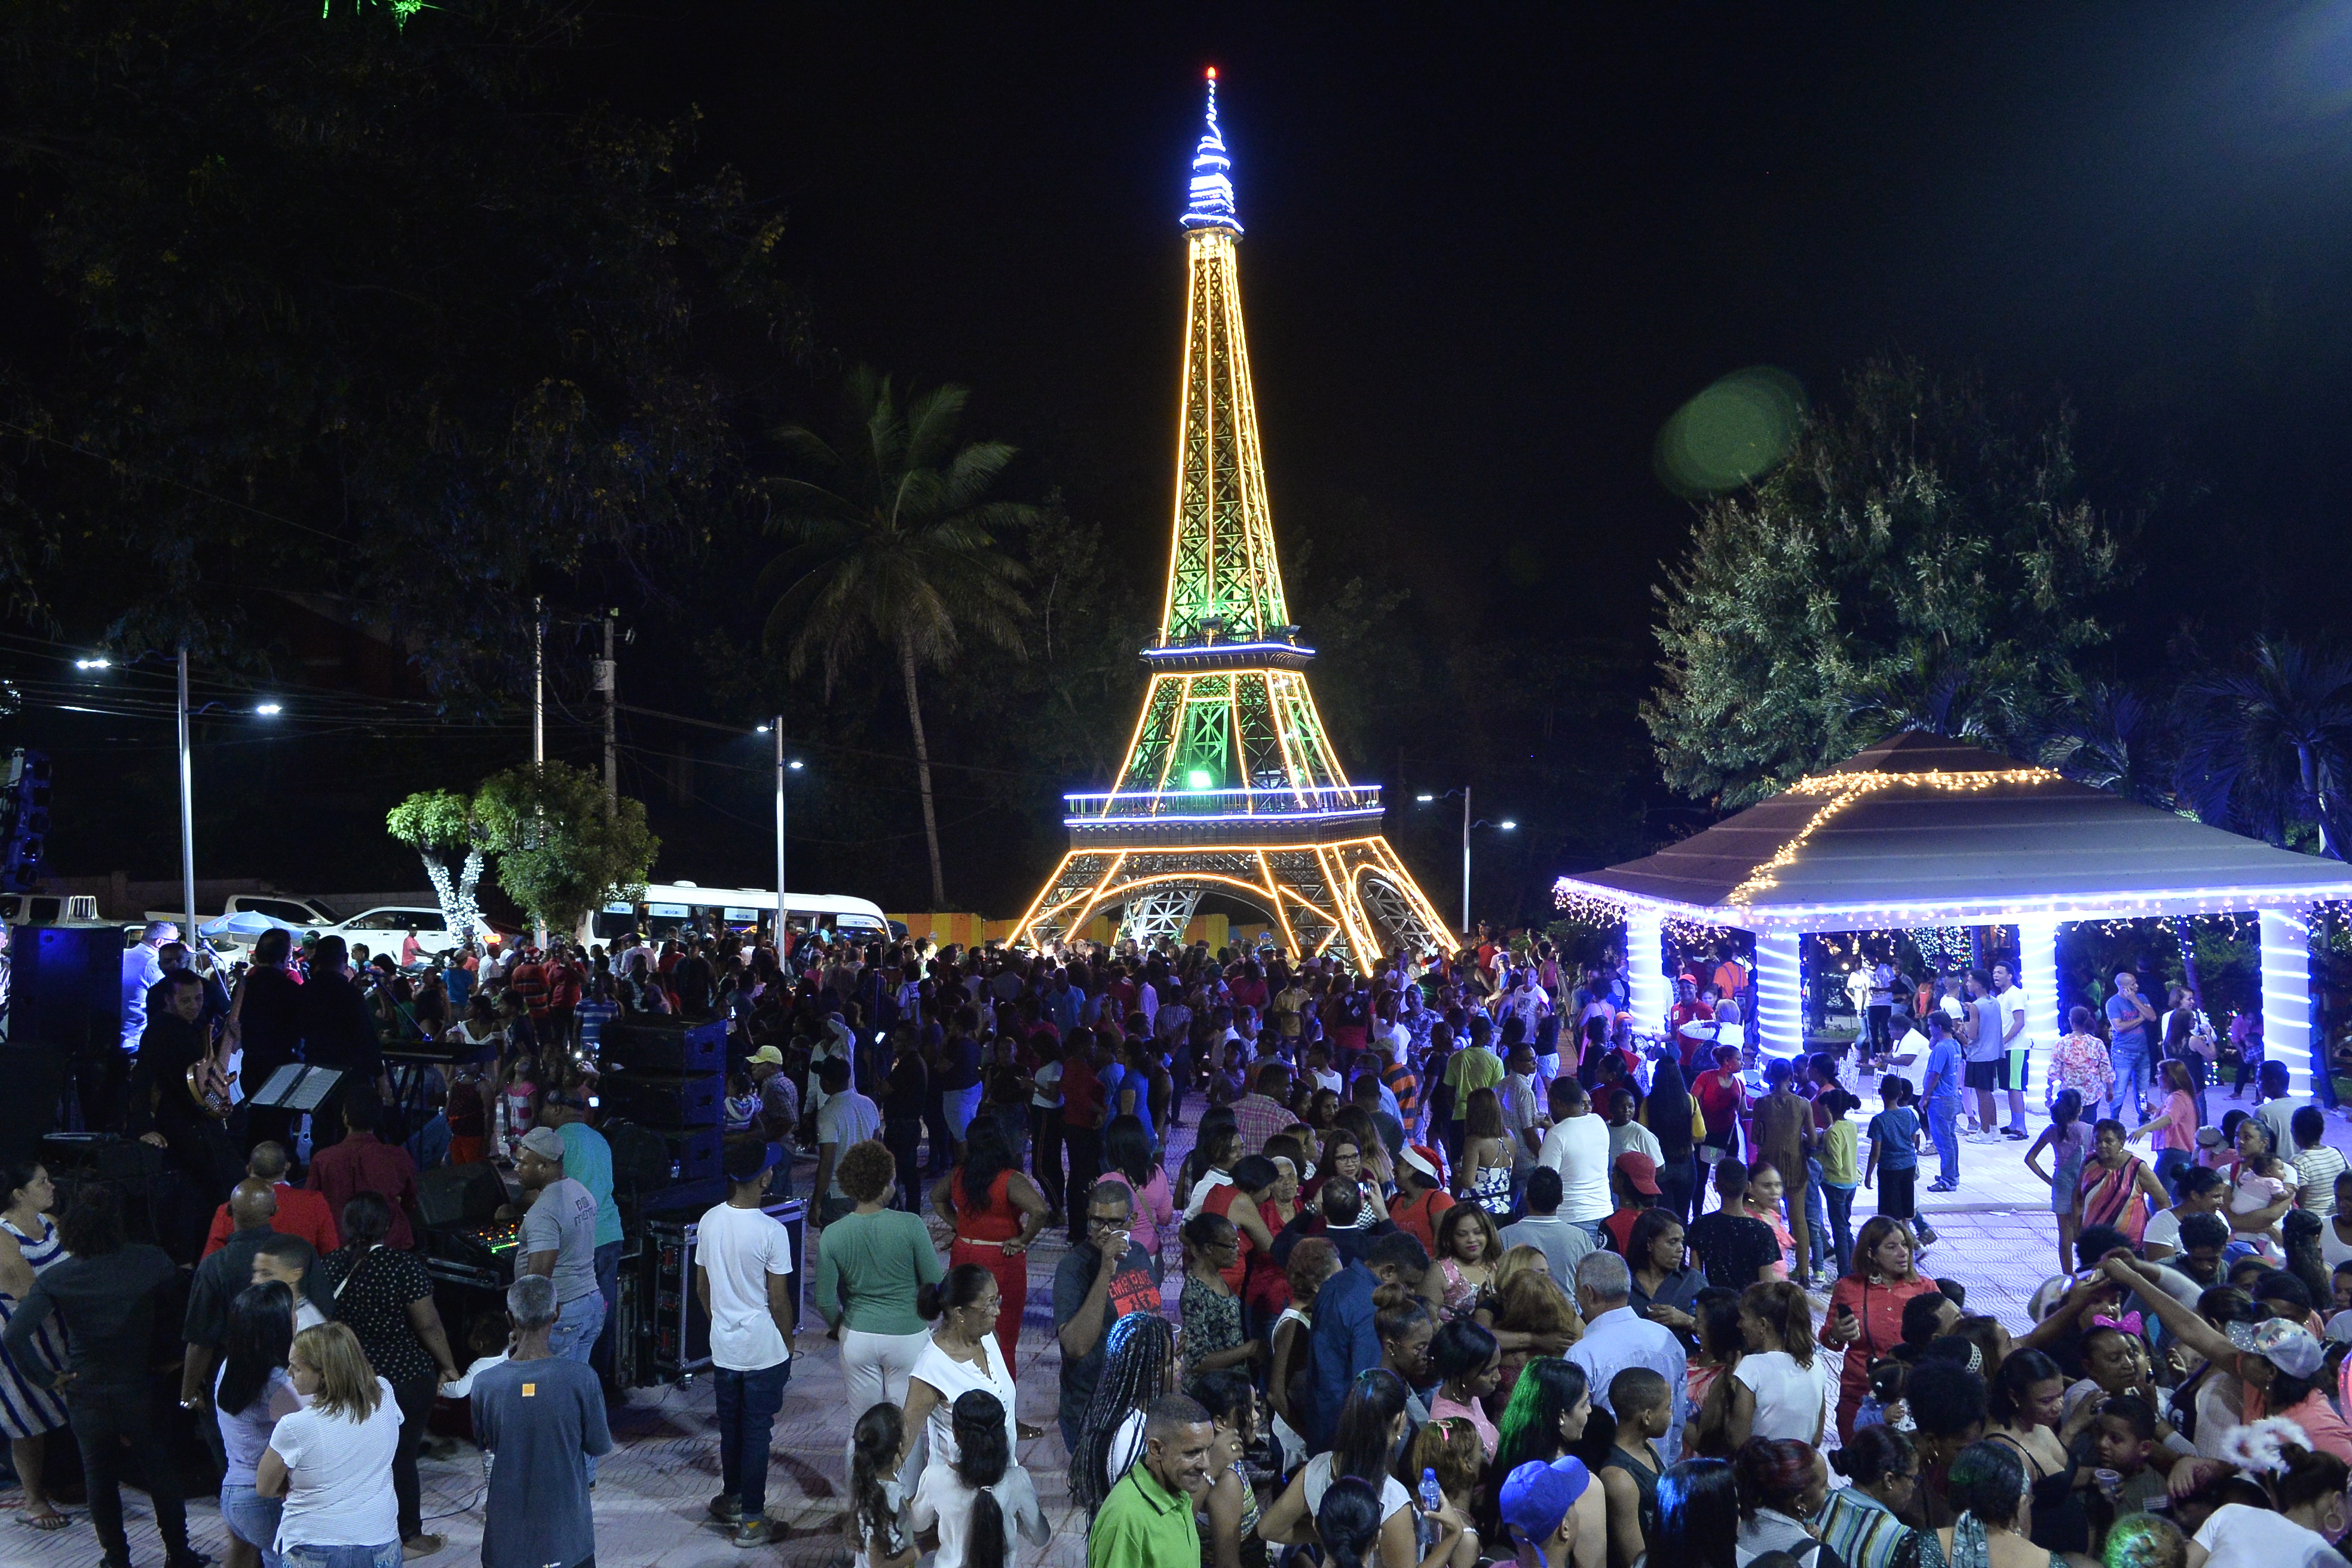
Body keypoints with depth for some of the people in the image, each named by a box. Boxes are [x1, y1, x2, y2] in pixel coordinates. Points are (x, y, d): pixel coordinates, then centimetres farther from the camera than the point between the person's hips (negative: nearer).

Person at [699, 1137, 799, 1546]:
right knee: (757, 1432, 5)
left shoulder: (709, 1221, -4)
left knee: (730, 1427, 20)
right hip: (764, 1351, -5)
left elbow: (702, 1288, 7)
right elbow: (779, 1301, -14)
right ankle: (751, 1520, 12)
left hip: (723, 1347, 5)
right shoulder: (771, 1232, -21)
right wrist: (788, 1345, 1)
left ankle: (731, 1500, 36)